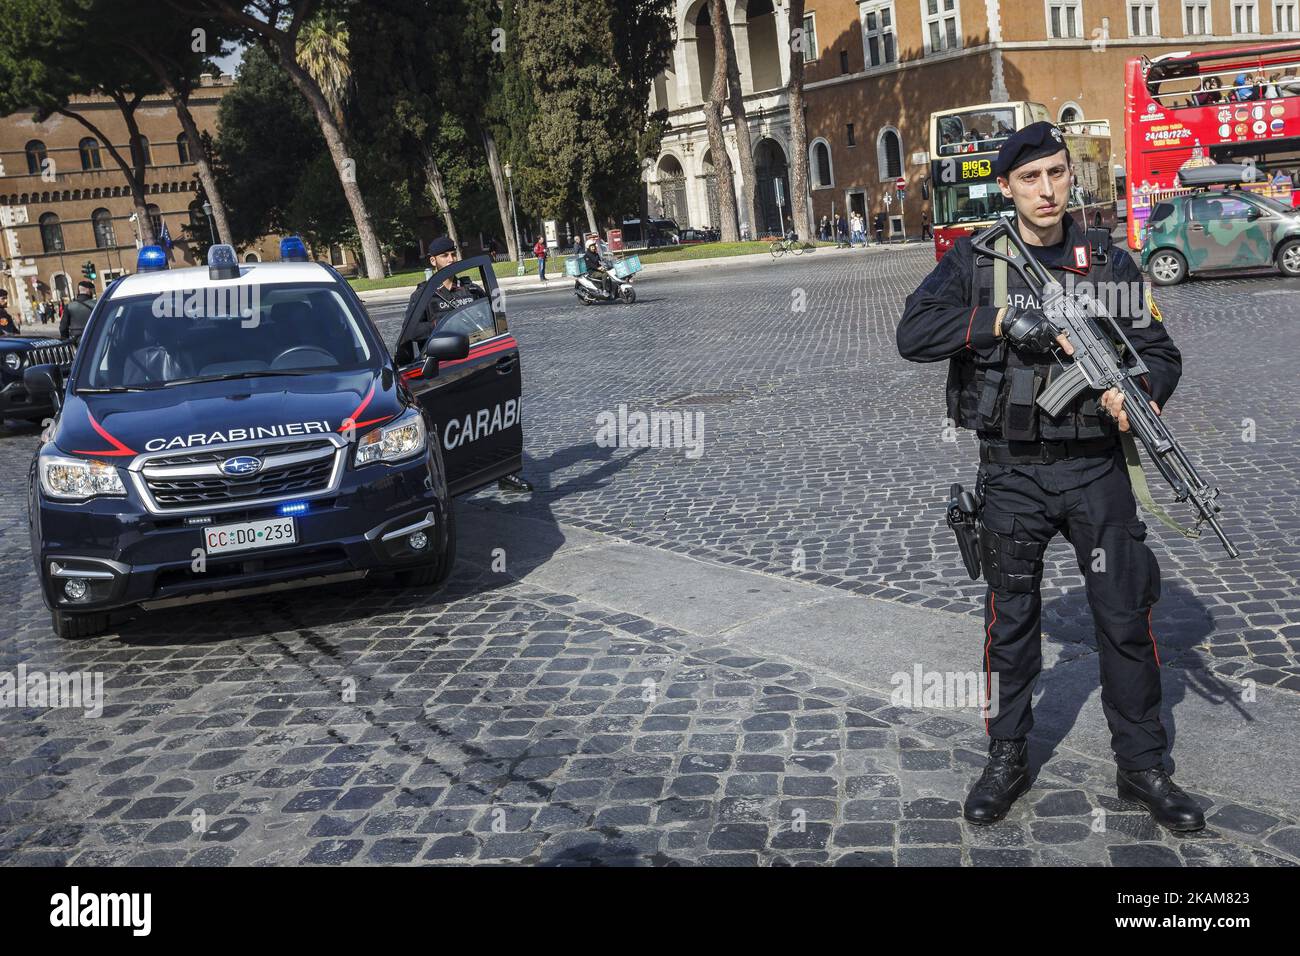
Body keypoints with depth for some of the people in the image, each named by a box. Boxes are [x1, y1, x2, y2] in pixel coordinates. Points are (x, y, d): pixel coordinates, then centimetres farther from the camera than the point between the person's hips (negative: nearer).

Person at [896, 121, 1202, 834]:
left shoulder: (1110, 263, 4)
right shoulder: (973, 260, 1)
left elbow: (1160, 352, 4)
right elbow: (913, 334, -11)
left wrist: (1138, 391, -18)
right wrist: (1002, 320, -21)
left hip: (1096, 471, 1)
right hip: (1012, 474, -1)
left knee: (1125, 616, 6)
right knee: (1010, 619, 10)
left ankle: (1141, 766, 22)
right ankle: (1008, 758, 25)